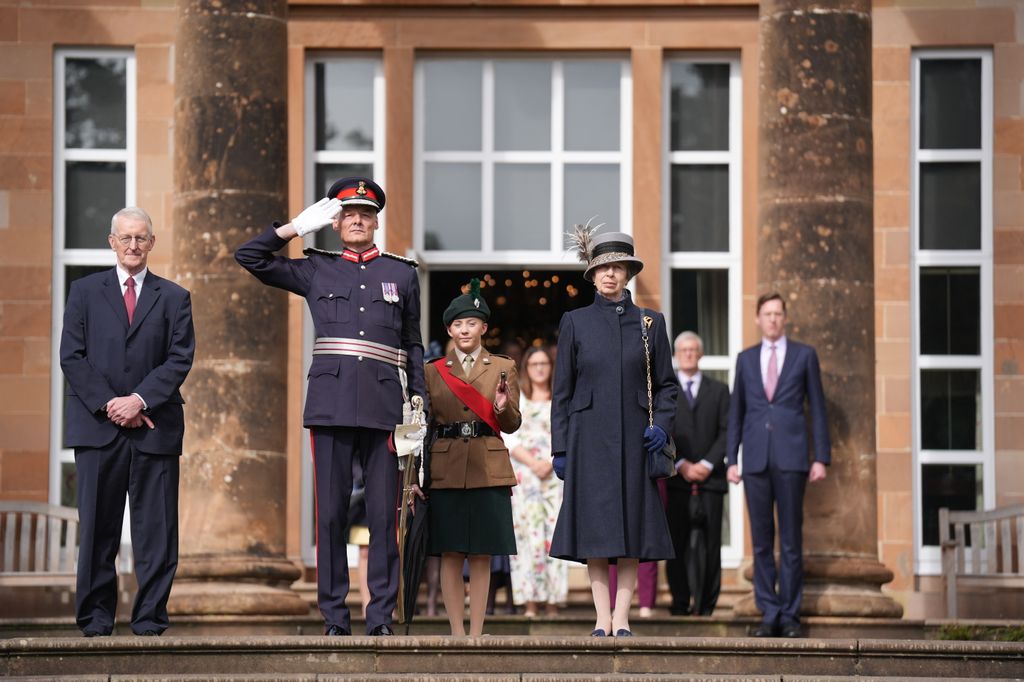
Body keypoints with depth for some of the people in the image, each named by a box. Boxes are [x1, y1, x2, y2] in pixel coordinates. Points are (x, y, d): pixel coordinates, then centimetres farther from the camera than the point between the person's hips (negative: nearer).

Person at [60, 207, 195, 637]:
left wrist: (140, 400, -12)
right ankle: (95, 617, 5)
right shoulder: (85, 292, 11)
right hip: (97, 425, 0)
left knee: (156, 529, -1)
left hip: (155, 427, 0)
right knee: (97, 526, 0)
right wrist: (108, 403, -8)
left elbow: (180, 360, 1)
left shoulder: (173, 298, 11)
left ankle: (150, 618, 3)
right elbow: (71, 356, 4)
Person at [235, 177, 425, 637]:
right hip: (331, 404, 0)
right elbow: (249, 257, 13)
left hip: (383, 405, 0)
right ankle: (334, 619, 4)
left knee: (383, 515, -1)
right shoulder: (315, 271, 13)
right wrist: (298, 227, 9)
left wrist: (419, 400, 8)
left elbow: (413, 344, 17)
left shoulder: (402, 273, 15)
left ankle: (381, 617, 4)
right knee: (330, 514, 0)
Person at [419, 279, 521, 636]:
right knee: (450, 556, 0)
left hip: (488, 471, 0)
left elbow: (512, 424, 5)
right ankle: (457, 634, 4)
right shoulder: (434, 370, 10)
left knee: (481, 556, 0)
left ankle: (477, 634, 3)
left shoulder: (503, 368, 8)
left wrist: (503, 407, -18)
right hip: (446, 470, 1)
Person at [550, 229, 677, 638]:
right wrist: (559, 447, 0)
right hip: (589, 438, -1)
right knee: (595, 527, -3)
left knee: (632, 526, -2)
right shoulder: (575, 323, 6)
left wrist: (662, 425, -6)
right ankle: (602, 620, 1)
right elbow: (562, 389, 5)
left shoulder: (650, 322, 8)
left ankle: (621, 619, 2)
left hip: (634, 438, 1)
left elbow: (665, 384, 11)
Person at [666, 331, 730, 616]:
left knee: (710, 544, -2)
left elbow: (726, 431, 5)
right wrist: (681, 465, -9)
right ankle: (680, 605, 1)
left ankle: (705, 606, 1)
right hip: (676, 478, 0)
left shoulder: (718, 390, 14)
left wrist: (707, 464, -8)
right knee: (677, 545, -3)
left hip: (710, 477, 0)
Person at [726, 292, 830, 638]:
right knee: (761, 542, 3)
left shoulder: (804, 355, 7)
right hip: (756, 460, 2)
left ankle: (789, 615, 4)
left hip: (791, 459, -2)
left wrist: (821, 458, -1)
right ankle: (768, 614, 7)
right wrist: (731, 459, 7)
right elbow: (736, 412, 13)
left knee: (791, 541, -1)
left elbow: (817, 409, 5)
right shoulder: (746, 359, 13)